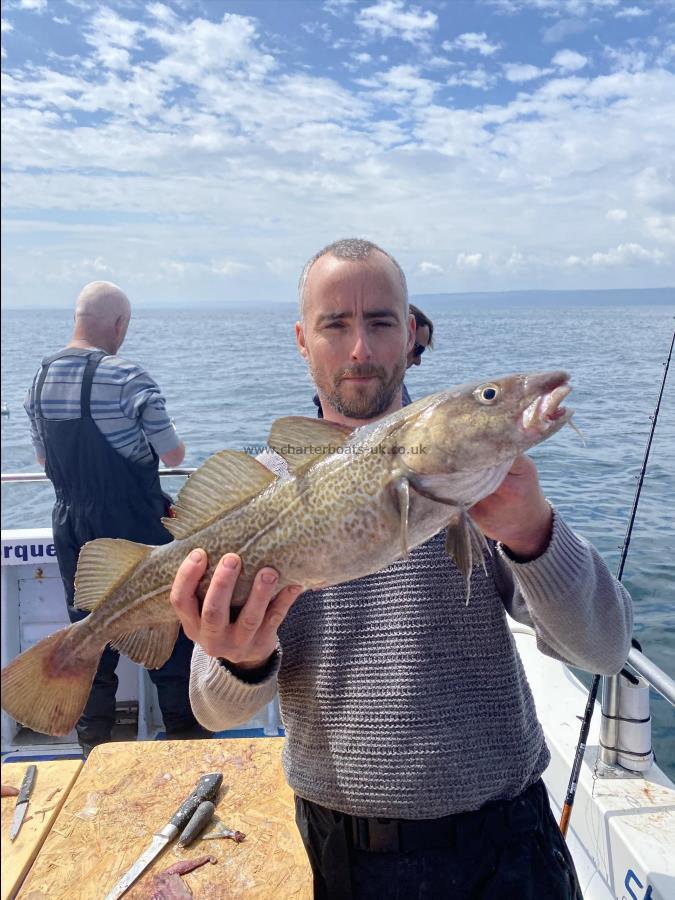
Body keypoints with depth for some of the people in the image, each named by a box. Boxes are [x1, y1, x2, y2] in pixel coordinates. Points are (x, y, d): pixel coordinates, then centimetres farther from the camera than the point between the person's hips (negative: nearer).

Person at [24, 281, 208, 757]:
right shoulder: (129, 378, -18)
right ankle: (184, 731, 22)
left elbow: (43, 456, 12)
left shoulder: (41, 378, 2)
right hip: (137, 528, -6)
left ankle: (94, 741, 29)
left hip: (72, 526, 6)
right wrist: (173, 437, 9)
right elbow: (173, 455, -13)